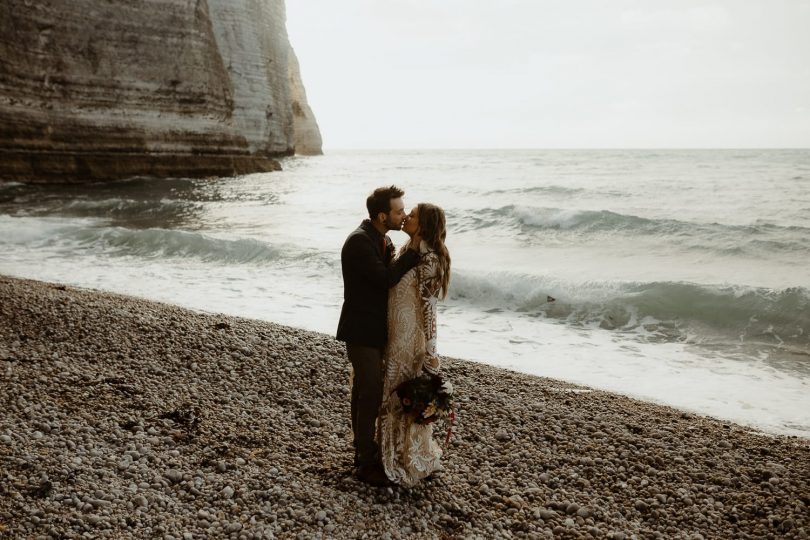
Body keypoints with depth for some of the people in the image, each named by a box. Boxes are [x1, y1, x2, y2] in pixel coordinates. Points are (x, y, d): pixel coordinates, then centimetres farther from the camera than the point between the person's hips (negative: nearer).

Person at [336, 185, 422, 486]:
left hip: (375, 329, 9)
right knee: (371, 394, -4)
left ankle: (364, 451, 32)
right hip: (361, 331, -9)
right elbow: (385, 278, -27)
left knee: (365, 391, 18)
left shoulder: (382, 239, 8)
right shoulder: (359, 241, -21)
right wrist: (415, 251, -22)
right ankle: (366, 464, 8)